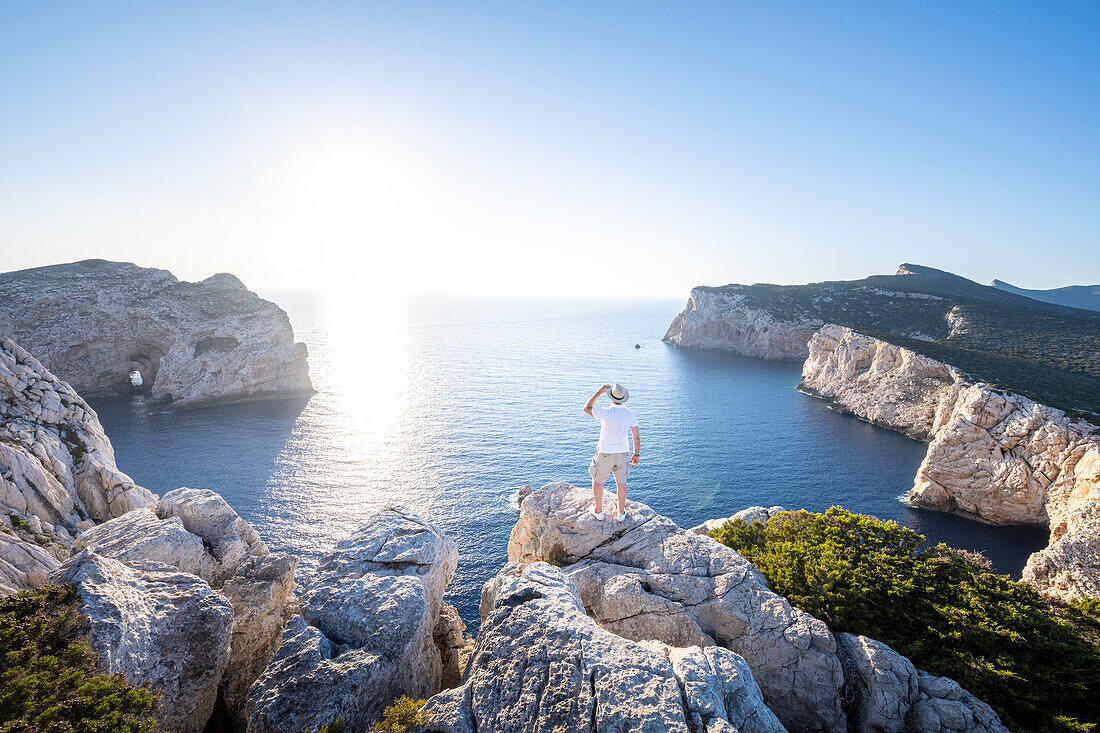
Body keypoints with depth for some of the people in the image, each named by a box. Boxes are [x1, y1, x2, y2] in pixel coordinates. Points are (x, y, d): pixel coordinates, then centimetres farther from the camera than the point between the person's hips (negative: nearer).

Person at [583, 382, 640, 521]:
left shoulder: (605, 412, -23)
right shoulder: (631, 414, -10)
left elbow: (587, 408, -4)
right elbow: (636, 438, -4)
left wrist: (599, 392, -4)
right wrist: (636, 455, 9)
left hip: (605, 453, -3)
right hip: (623, 452, 3)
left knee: (597, 480, 19)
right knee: (621, 482, 21)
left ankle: (598, 511, 29)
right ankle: (621, 513, 32)